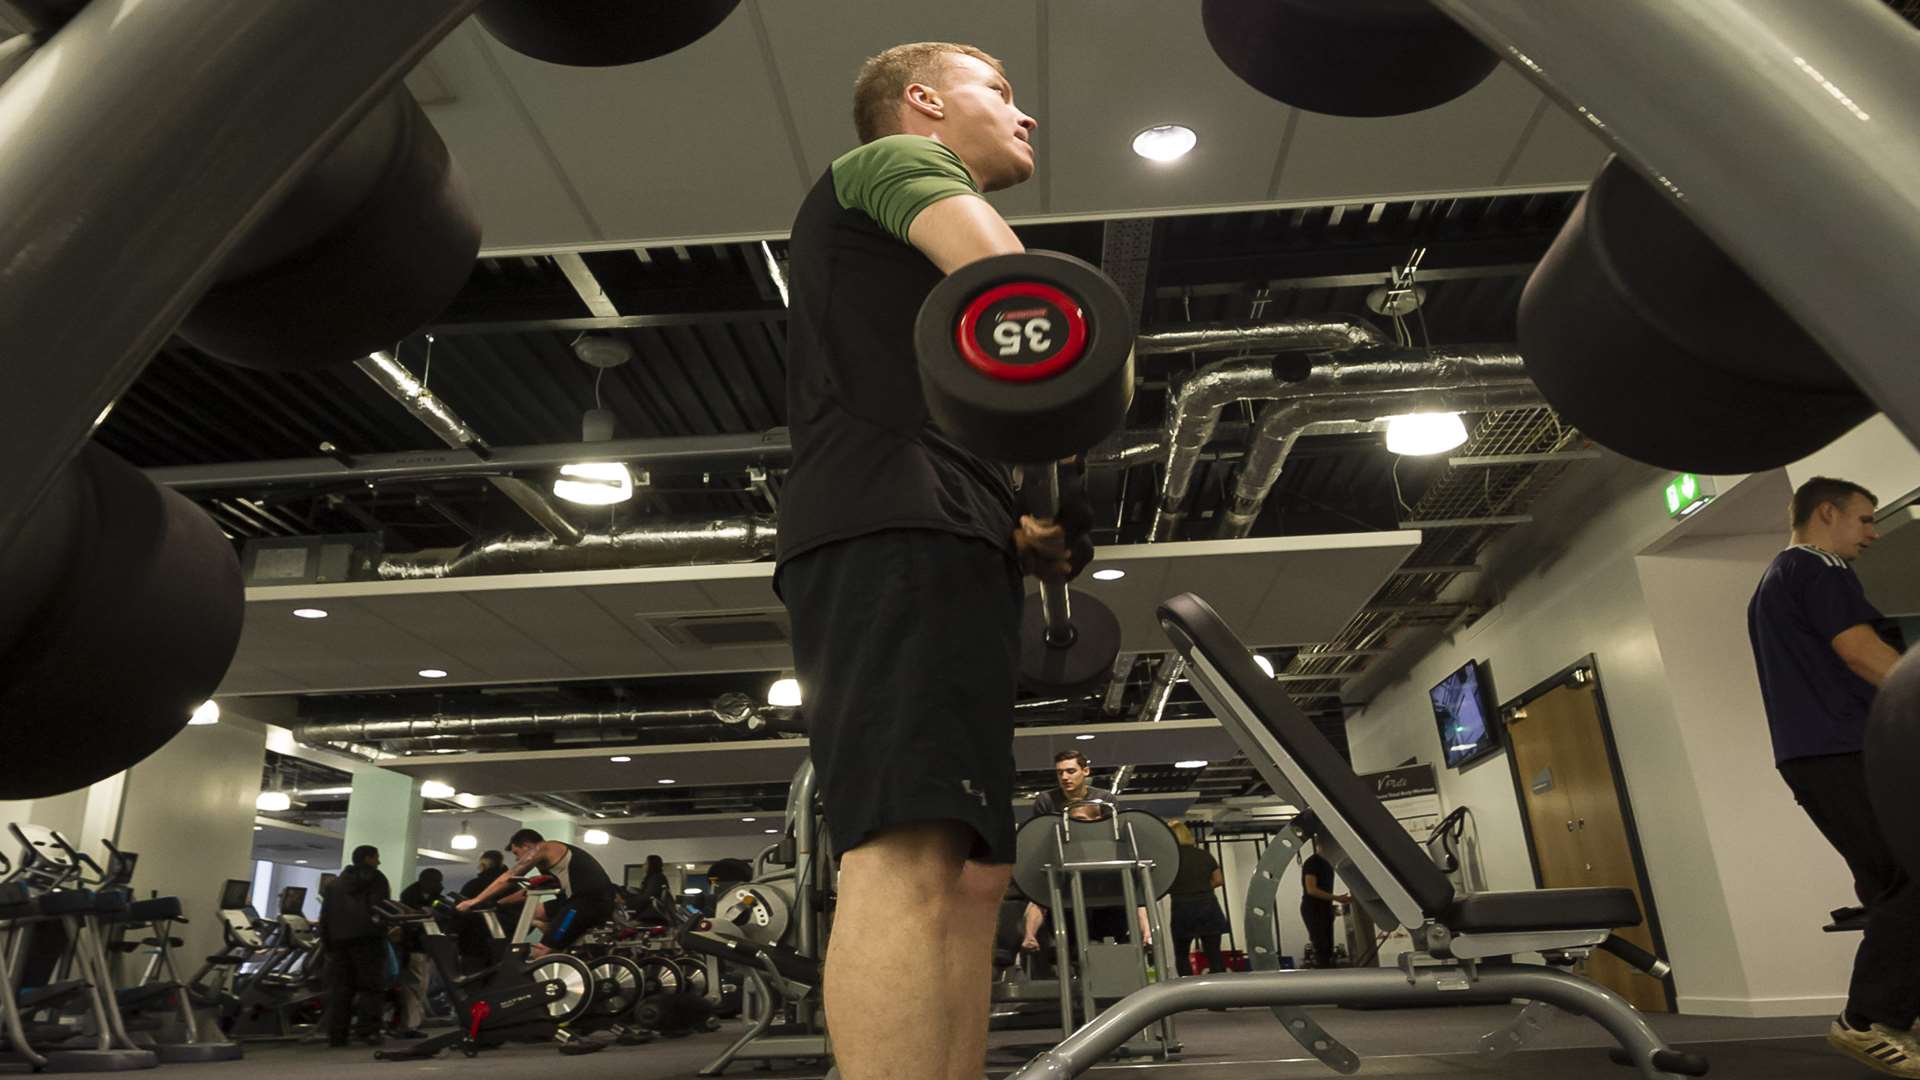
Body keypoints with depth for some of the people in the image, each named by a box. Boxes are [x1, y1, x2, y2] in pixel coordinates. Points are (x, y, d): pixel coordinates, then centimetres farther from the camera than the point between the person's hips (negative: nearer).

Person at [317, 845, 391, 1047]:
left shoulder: (335, 884, 21)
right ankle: (367, 1031, -11)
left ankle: (336, 1035, 6)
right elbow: (383, 908, -6)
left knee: (339, 989, 8)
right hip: (367, 938, -5)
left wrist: (327, 942, 17)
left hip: (338, 939, 5)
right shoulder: (376, 879, 5)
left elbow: (325, 916, 16)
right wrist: (386, 930, 4)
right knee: (370, 987, -3)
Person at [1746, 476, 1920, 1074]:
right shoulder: (1815, 568, -3)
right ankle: (1872, 1020, -10)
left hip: (1809, 754, 10)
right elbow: (1860, 651, -13)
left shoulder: (1771, 584, 27)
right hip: (1846, 749, -10)